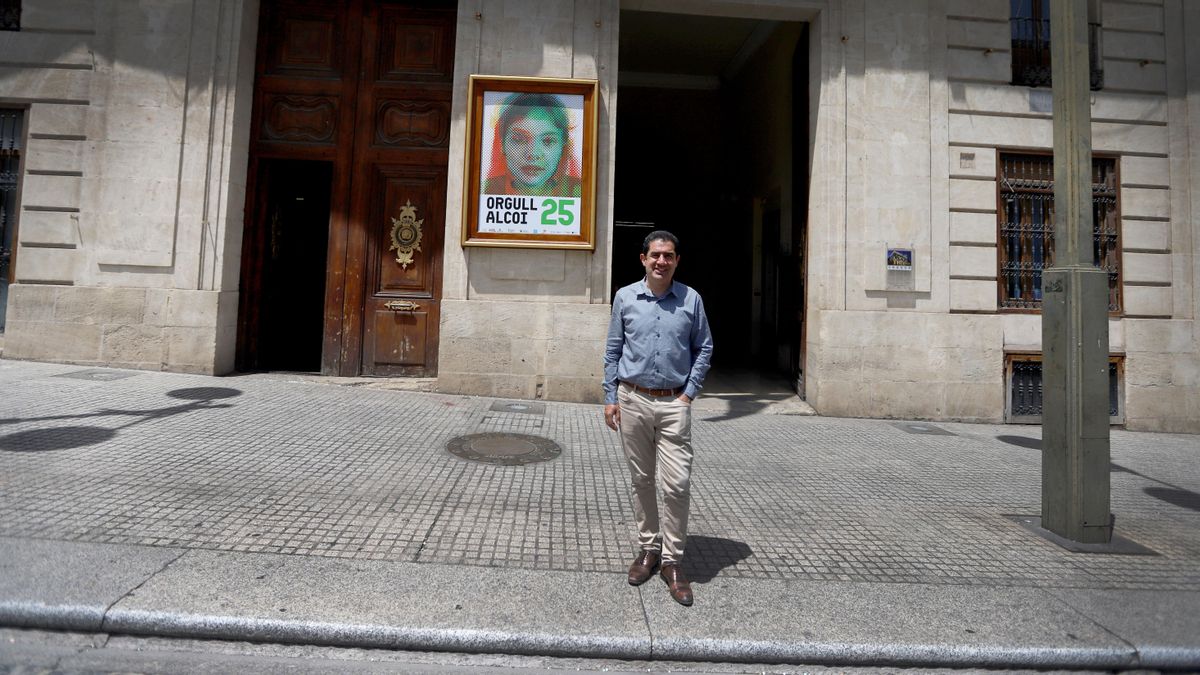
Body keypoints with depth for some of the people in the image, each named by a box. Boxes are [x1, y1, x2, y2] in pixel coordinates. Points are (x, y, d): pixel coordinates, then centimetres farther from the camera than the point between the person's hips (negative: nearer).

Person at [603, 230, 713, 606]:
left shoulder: (691, 299, 2)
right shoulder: (625, 297, 3)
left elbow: (704, 349, 8)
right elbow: (613, 350, 7)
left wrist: (689, 393, -1)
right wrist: (610, 398, 3)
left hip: (674, 403, -1)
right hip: (633, 400, 1)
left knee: (677, 483, -4)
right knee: (641, 480, 11)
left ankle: (673, 560, 12)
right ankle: (648, 548, 28)